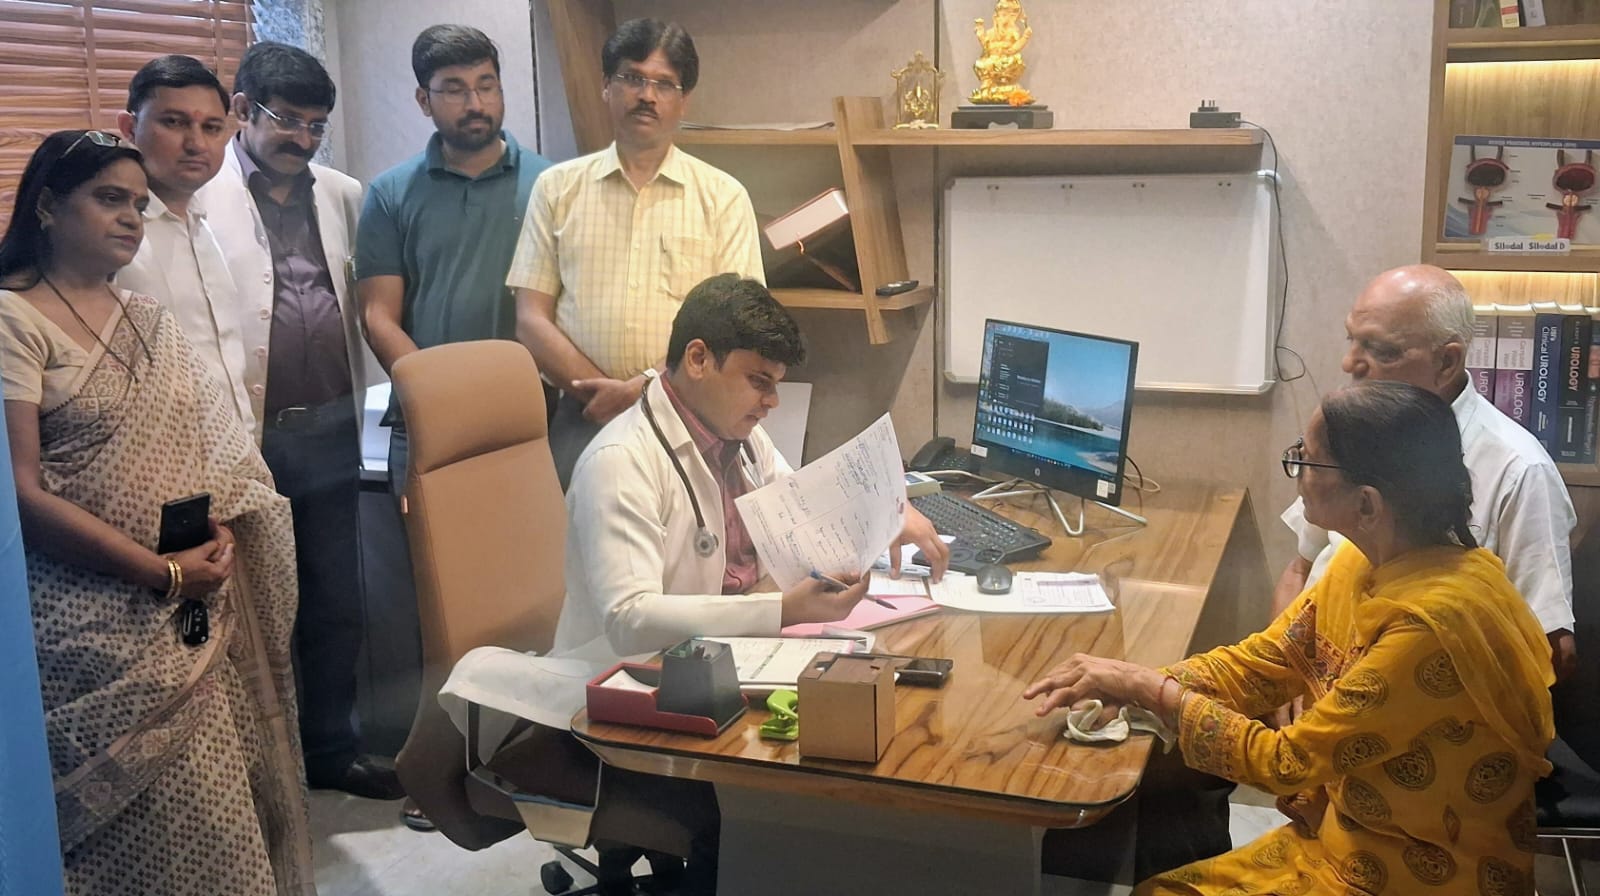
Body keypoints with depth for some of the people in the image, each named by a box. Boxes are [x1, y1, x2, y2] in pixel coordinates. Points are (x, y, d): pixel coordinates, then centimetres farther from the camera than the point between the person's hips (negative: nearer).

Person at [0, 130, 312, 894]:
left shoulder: (150, 323, 14)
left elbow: (207, 452, 17)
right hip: (99, 619, -6)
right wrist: (162, 572, -15)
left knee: (215, 805, 8)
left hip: (194, 613, 6)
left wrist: (219, 536, -3)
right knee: (170, 825, -5)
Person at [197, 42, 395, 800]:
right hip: (246, 436, -4)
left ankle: (332, 747, 29)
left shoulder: (343, 196, 10)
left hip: (329, 430, 5)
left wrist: (358, 405, 9)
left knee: (336, 603, 13)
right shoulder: (202, 197, -7)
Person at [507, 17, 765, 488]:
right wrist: (601, 393, -8)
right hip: (583, 415, 1)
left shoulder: (724, 197, 6)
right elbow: (531, 320, 5)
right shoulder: (557, 188, 9)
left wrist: (646, 390, -12)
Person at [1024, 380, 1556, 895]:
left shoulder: (1434, 621, -29)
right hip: (1346, 833, 7)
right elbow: (1260, 663, 4)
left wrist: (1152, 690, -14)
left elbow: (1289, 762, -23)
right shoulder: (1363, 562, -4)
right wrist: (1130, 685, -10)